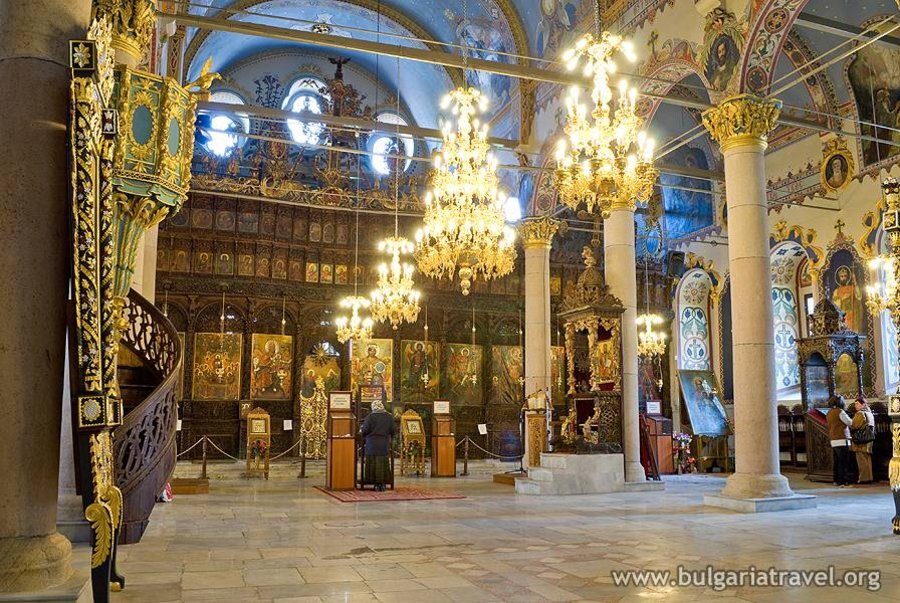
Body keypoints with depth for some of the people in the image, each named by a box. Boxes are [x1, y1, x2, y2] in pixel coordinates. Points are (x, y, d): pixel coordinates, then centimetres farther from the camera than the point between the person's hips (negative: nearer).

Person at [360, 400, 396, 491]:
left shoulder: (370, 416, -9)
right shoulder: (389, 416, 0)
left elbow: (364, 430, -9)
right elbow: (393, 430, 1)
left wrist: (361, 431, 13)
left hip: (372, 444, -2)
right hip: (384, 444, 3)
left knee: (373, 463, 4)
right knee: (384, 463, 9)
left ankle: (377, 484, 2)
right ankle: (383, 483, 8)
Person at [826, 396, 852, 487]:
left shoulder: (829, 413, 13)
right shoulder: (840, 412, -11)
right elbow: (850, 423, -4)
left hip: (833, 440, 8)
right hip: (842, 440, -8)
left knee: (835, 461, 11)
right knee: (843, 462, -5)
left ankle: (836, 480, 15)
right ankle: (842, 481, -6)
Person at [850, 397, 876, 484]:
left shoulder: (860, 414, -13)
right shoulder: (870, 413, 16)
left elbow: (854, 426, -13)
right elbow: (872, 427, 21)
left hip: (860, 440, -9)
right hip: (868, 439, 9)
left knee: (862, 460, -6)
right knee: (867, 459, 12)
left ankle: (863, 478, -6)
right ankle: (868, 478, 14)